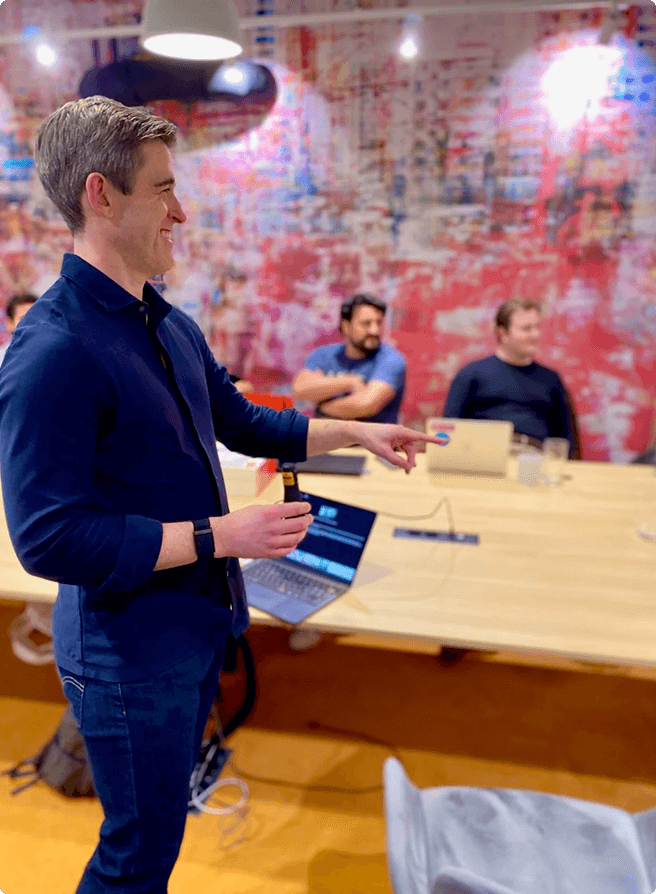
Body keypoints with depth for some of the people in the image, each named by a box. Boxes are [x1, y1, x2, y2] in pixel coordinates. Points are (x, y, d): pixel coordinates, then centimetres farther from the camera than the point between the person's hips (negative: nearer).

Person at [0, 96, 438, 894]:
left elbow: (242, 422, 16)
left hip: (197, 626, 8)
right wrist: (220, 535, -24)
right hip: (128, 654, -8)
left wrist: (355, 432, 12)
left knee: (162, 824, 27)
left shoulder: (170, 325, 5)